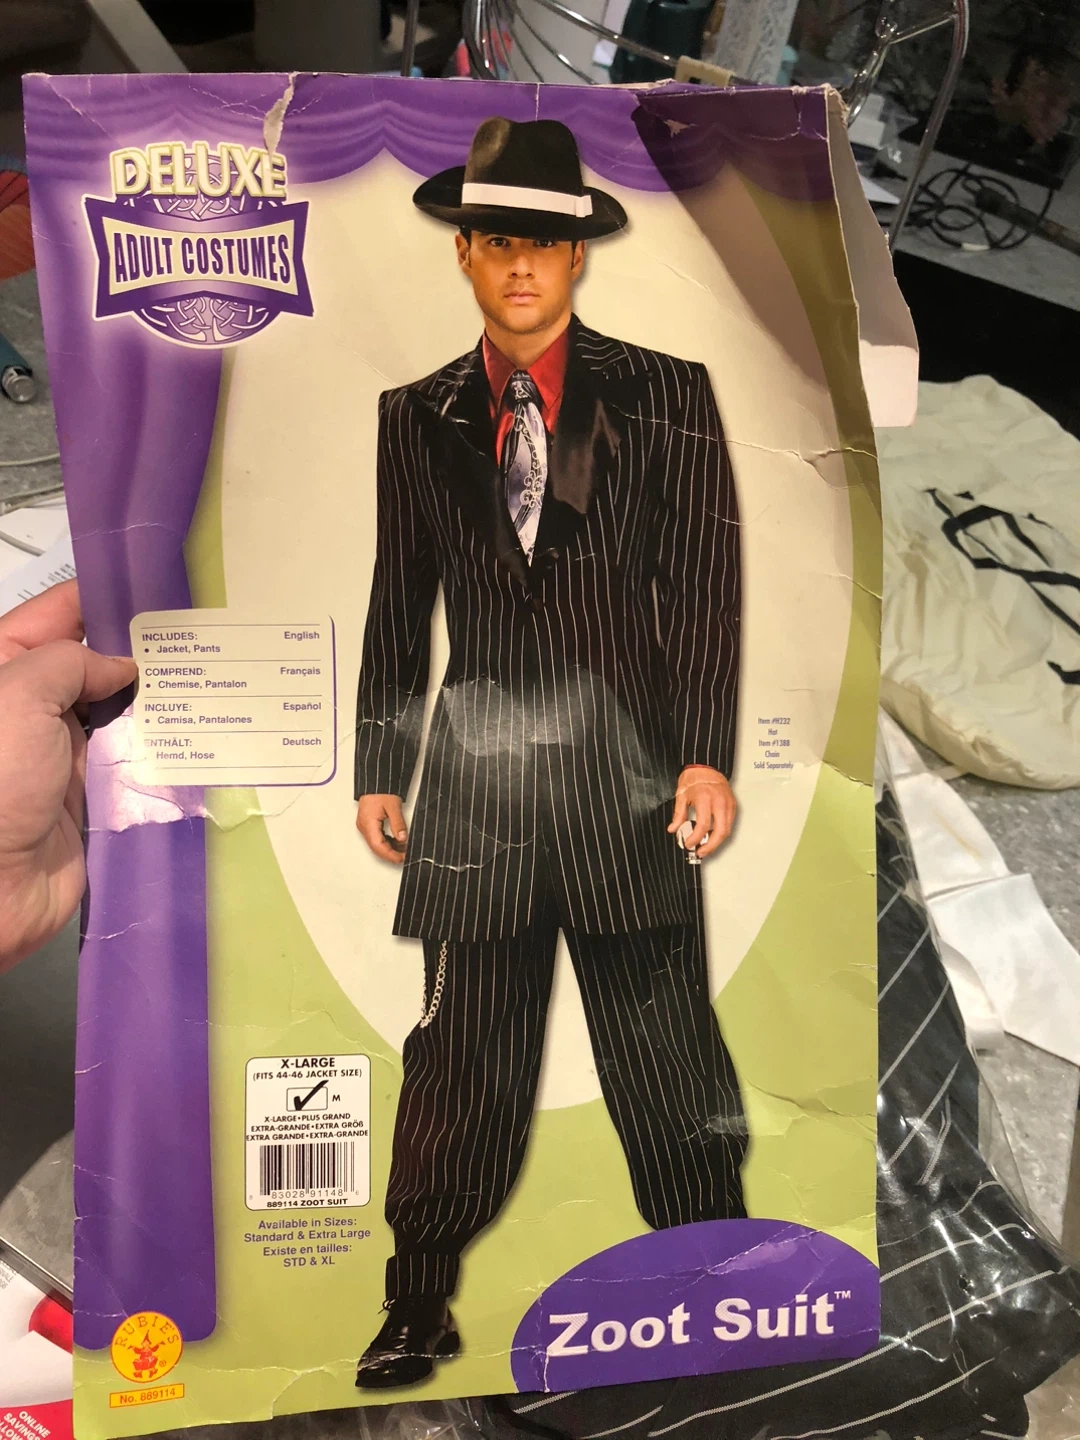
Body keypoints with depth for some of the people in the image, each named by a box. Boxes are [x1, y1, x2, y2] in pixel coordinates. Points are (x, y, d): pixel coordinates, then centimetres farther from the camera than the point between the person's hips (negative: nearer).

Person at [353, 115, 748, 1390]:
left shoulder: (665, 397, 5)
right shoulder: (416, 417, 11)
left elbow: (706, 589, -1)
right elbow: (397, 607, 11)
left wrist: (707, 757, -9)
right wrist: (377, 767, 8)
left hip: (629, 780, -1)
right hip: (474, 782, 2)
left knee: (668, 1065, 9)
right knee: (459, 1060, 9)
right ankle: (419, 1308, 30)